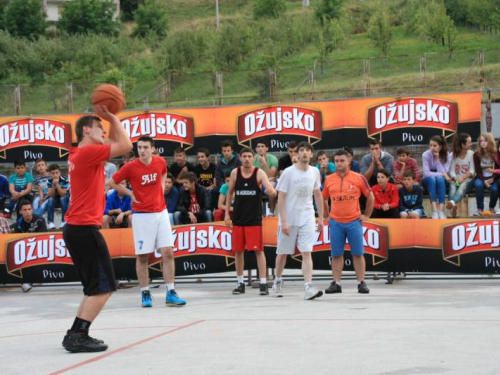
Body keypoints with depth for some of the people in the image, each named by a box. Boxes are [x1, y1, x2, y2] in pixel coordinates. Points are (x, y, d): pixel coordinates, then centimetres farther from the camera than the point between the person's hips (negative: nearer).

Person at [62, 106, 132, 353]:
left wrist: (111, 119, 17)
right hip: (85, 229, -10)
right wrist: (111, 117, -4)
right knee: (104, 287, -9)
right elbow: (126, 146, -13)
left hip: (76, 228, 10)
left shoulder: (83, 154, 16)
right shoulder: (88, 152, -12)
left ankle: (76, 335, 13)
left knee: (95, 287, 14)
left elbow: (116, 145, 29)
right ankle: (78, 336, -12)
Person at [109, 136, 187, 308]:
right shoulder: (131, 167, -9)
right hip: (142, 215, -3)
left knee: (168, 252, -3)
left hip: (161, 213, 3)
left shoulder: (160, 162, 1)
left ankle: (170, 293, 1)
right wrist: (130, 193, -3)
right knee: (142, 256, 2)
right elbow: (112, 182, 3)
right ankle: (145, 294, 13)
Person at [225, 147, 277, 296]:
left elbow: (272, 192, -17)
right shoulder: (235, 173, 1)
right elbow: (229, 193, 12)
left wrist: (271, 191, -42)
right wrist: (227, 213, 8)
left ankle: (263, 283, -2)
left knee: (258, 250, -5)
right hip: (238, 218, 3)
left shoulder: (259, 173, -7)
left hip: (254, 218, -3)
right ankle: (240, 283, 18)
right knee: (238, 250, 7)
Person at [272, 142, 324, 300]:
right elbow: (281, 198, -9)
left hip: (307, 218, 2)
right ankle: (277, 282, 30)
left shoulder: (315, 172, 4)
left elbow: (318, 195, 14)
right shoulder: (288, 172, -8)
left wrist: (321, 218, 10)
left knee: (307, 253, -10)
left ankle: (308, 287, -17)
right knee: (282, 252, 10)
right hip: (289, 219, -2)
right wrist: (284, 221, -15)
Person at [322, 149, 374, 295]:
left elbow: (370, 197, 8)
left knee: (358, 254, 1)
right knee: (336, 254, 4)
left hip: (354, 221, -2)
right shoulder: (329, 180, 6)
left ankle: (361, 283, 7)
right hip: (336, 222, 2)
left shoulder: (358, 178, -1)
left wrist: (366, 215, 5)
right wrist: (327, 215, 11)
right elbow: (323, 199, 19)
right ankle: (336, 283, 9)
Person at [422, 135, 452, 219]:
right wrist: (442, 174, -26)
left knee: (440, 178, -36)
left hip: (441, 181, 1)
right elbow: (426, 173, -20)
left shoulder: (447, 155, -11)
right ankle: (434, 210, -45)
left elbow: (444, 172, -20)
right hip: (428, 181, 0)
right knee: (432, 178, -36)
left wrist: (438, 159, -25)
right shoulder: (426, 155, -14)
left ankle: (441, 210, -43)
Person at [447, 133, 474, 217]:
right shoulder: (454, 155, 6)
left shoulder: (471, 154, 4)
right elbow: (452, 171, -1)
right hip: (456, 179, 2)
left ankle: (452, 202, -62)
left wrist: (463, 178, -19)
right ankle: (453, 207, -52)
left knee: (463, 185, -36)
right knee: (453, 185, -32)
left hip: (467, 179, -2)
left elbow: (472, 171, -2)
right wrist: (455, 179, -21)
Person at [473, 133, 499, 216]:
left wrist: (492, 179, -19)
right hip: (481, 178, 0)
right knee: (478, 185, -36)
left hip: (493, 178, 0)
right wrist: (484, 180, -20)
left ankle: (492, 208, -2)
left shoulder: (496, 153, -4)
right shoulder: (476, 154, -4)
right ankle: (480, 209, -27)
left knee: (495, 189, -32)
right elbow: (478, 170, -5)